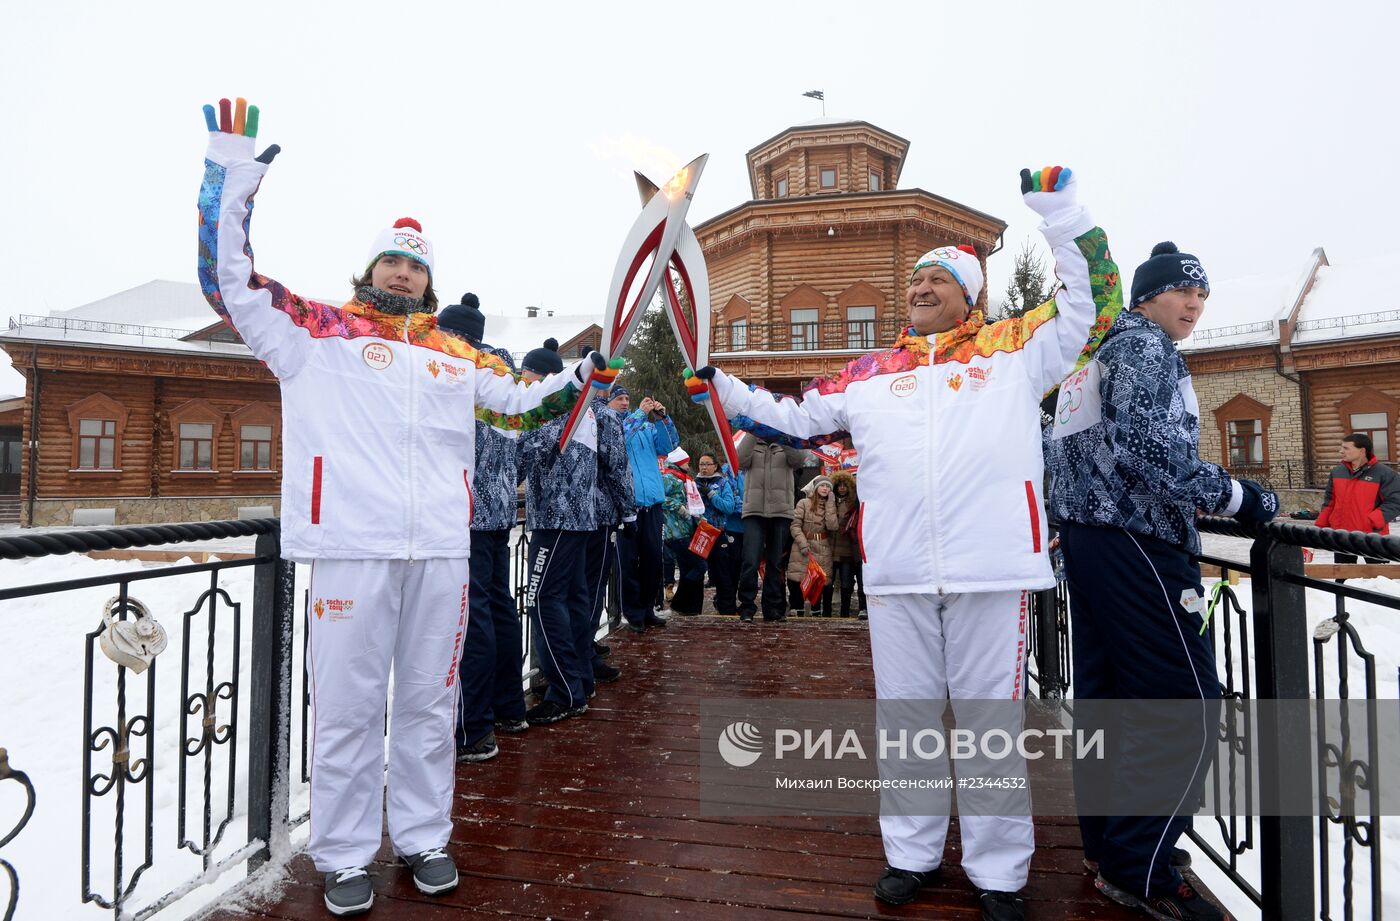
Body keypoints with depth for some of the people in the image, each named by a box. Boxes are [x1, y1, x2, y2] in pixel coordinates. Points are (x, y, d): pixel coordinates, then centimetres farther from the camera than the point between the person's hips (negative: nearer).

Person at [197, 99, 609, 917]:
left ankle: (424, 838, 28)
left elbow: (523, 399, 27)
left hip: (442, 548, 3)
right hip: (352, 543, -3)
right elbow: (228, 277, 6)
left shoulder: (457, 354, 17)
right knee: (348, 705, 5)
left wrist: (580, 375, 19)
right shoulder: (316, 332, 9)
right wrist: (233, 176, 1)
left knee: (430, 701, 12)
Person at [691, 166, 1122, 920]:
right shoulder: (868, 372, 15)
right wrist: (714, 384, 16)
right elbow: (791, 420, 19)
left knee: (990, 720, 8)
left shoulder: (1015, 348, 10)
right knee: (903, 715, 13)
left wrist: (1060, 215, 2)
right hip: (897, 574, 3)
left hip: (992, 569, -2)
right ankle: (910, 854, 31)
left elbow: (1094, 304, 11)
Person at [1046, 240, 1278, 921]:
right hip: (1138, 541, -10)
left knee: (1105, 694, 14)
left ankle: (1106, 843, 25)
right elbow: (1146, 444, -20)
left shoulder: (1095, 353, 23)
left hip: (1084, 534, 10)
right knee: (1186, 705, -6)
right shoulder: (1146, 346, -6)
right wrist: (1235, 497, -13)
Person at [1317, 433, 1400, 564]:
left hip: (1372, 537, -5)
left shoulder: (1384, 473, -10)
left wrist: (1372, 522, -22)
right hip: (1341, 536, 5)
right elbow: (1329, 502, 13)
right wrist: (1321, 526, 8)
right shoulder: (1336, 472, 5)